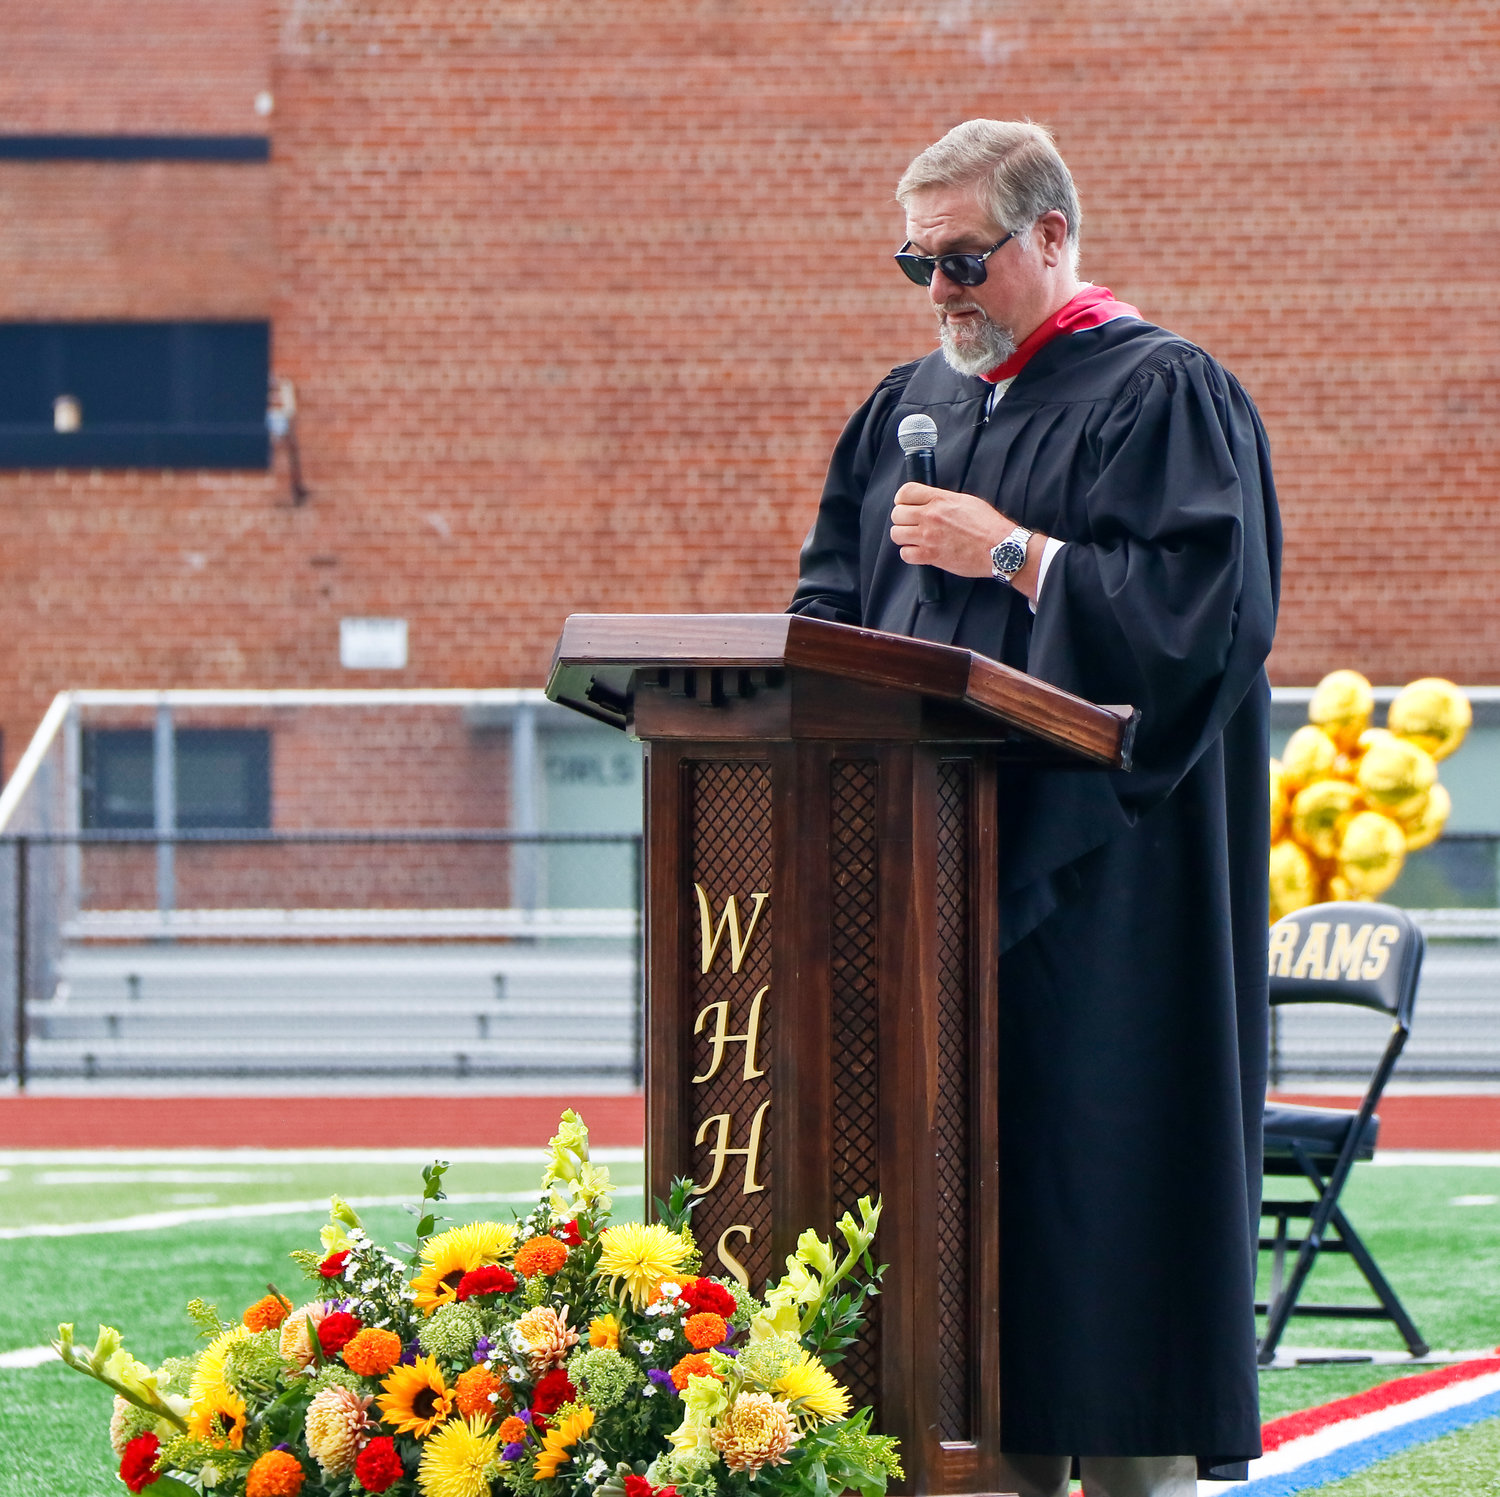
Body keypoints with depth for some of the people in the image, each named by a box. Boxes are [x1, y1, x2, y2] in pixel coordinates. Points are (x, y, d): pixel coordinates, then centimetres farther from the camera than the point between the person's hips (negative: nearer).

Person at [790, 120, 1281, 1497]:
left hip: (1097, 864, -7)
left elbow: (1200, 609, -14)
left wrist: (1008, 555, -13)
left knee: (1099, 1165, -9)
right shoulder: (911, 409, 19)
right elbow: (832, 607, 24)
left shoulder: (1167, 396, -4)